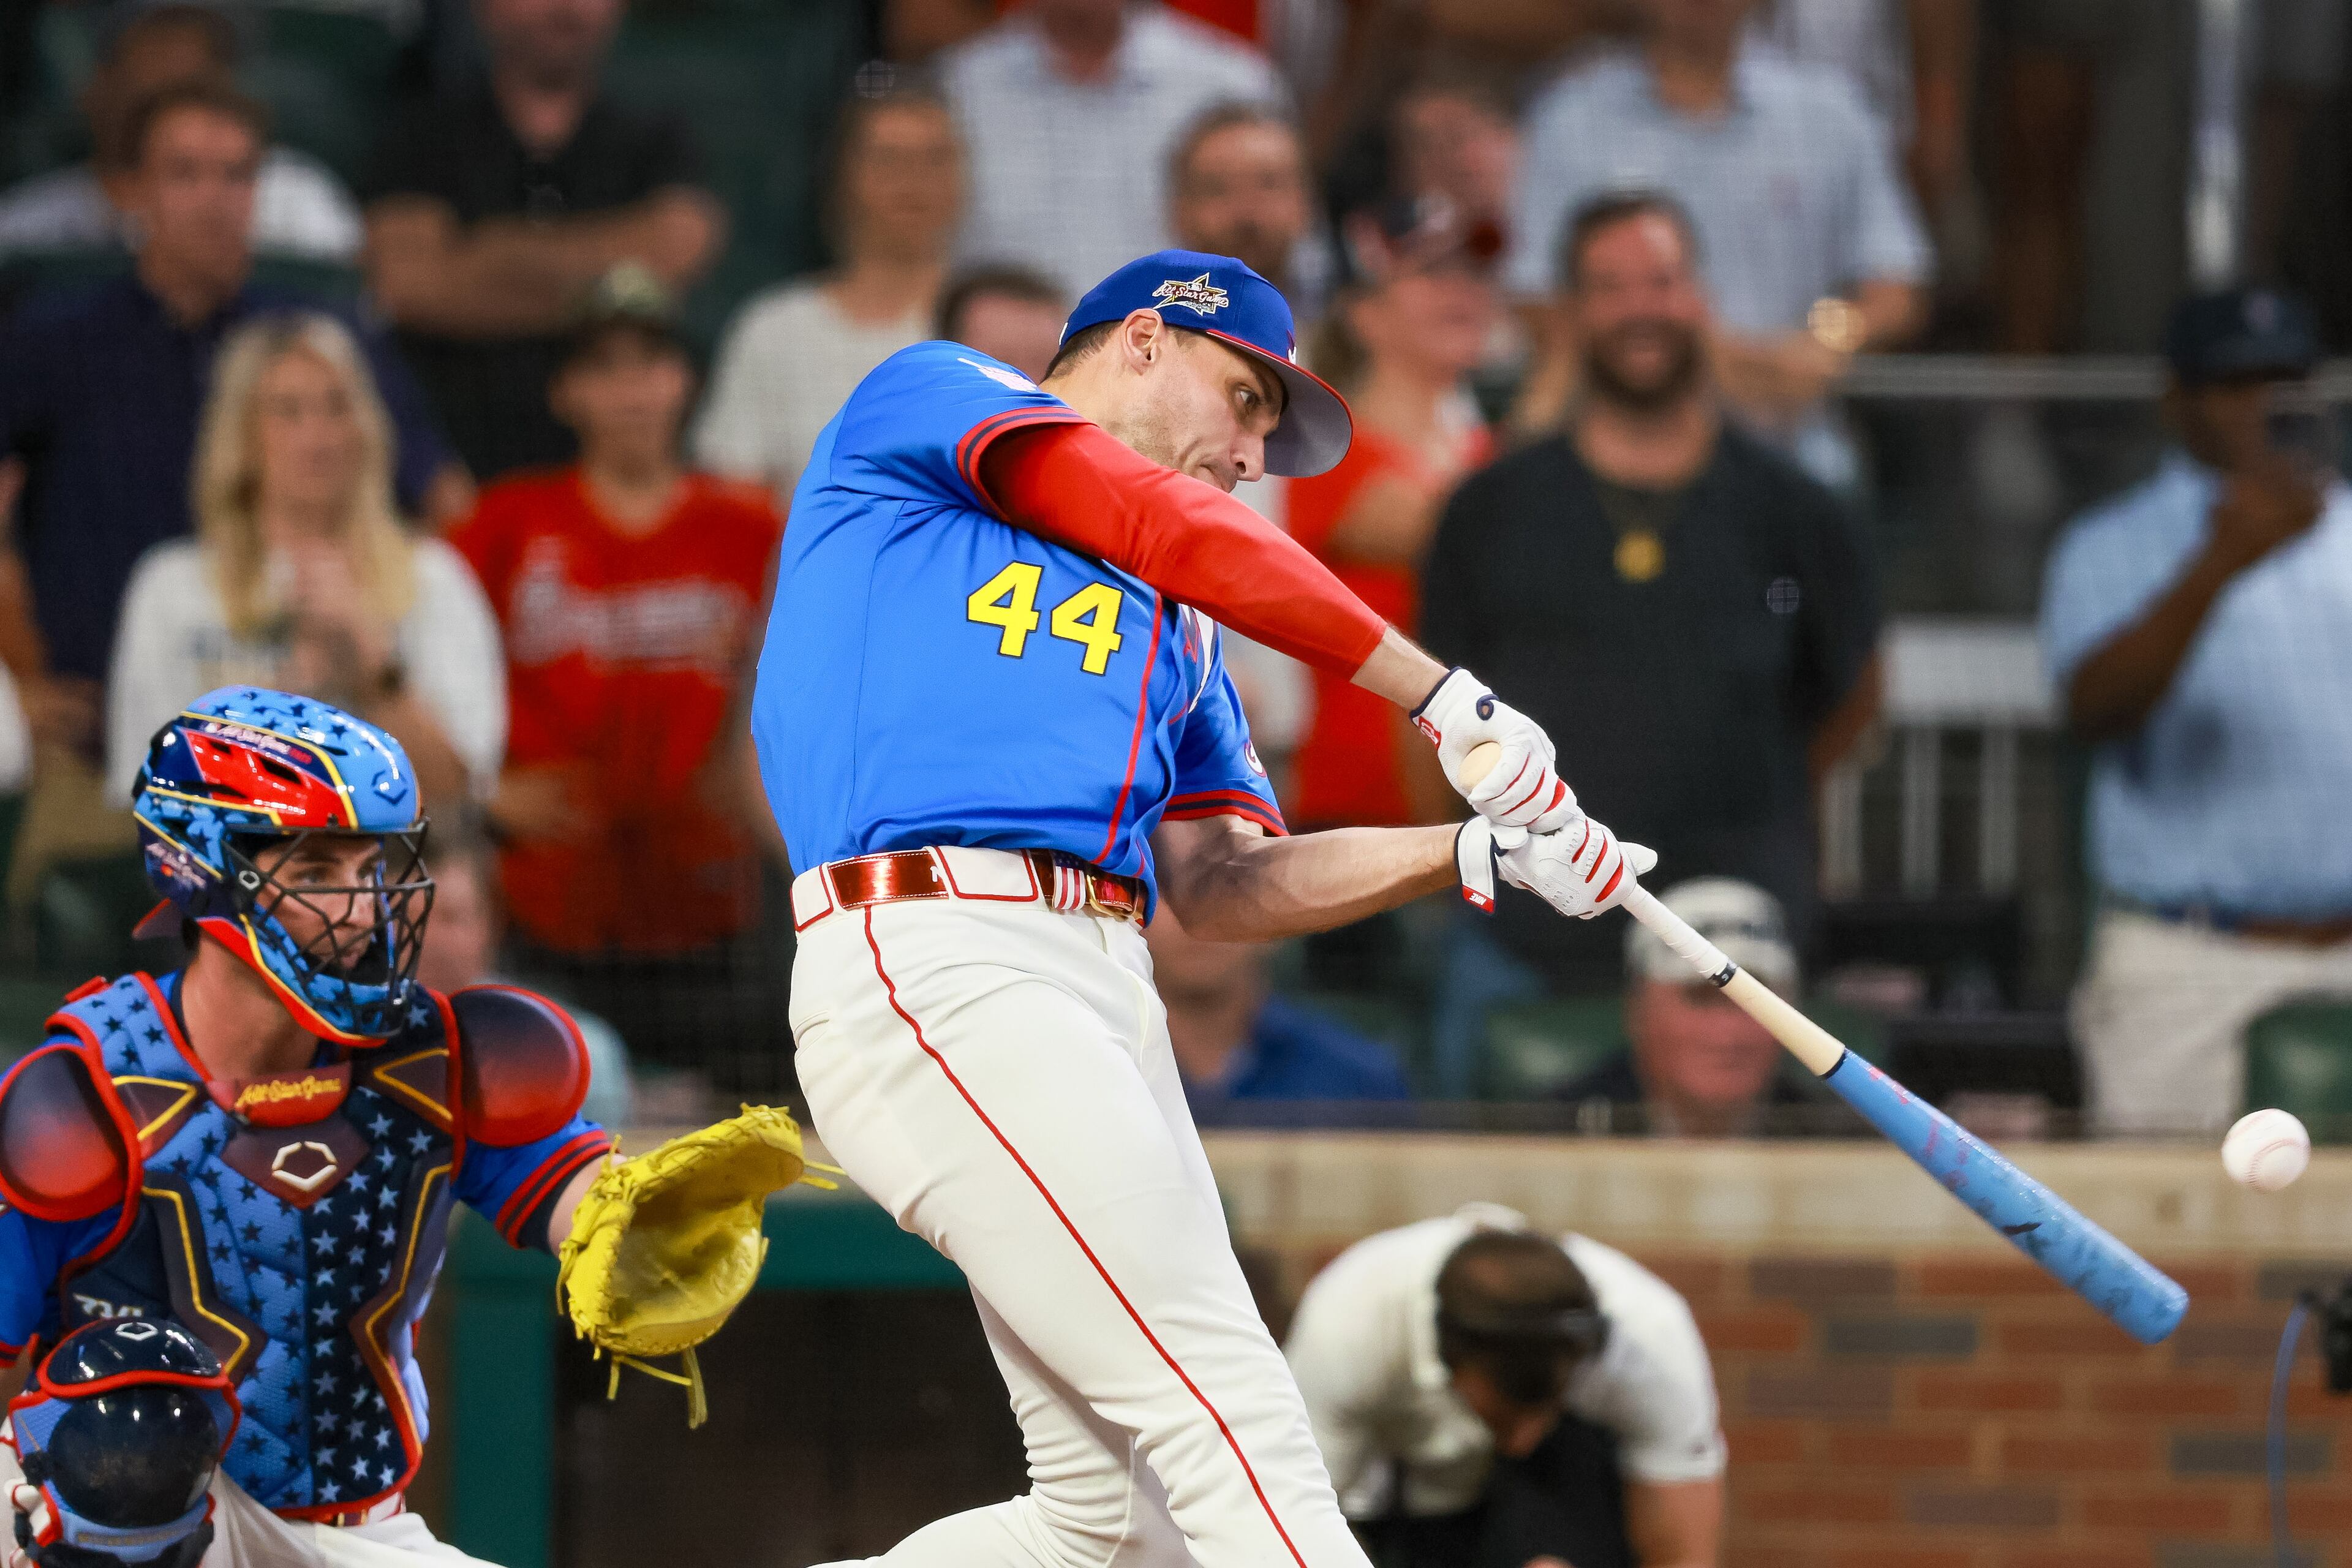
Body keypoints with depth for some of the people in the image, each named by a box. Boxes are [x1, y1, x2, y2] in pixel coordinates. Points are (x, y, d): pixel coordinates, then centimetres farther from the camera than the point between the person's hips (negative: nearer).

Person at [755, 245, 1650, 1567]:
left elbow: (1217, 890, 20)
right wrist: (1449, 701, -3)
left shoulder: (1172, 629, 32)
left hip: (1105, 993, 9)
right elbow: (1170, 531, -2)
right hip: (935, 964, -9)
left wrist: (1477, 853, 8)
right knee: (1239, 1424, -17)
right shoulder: (930, 394, 12)